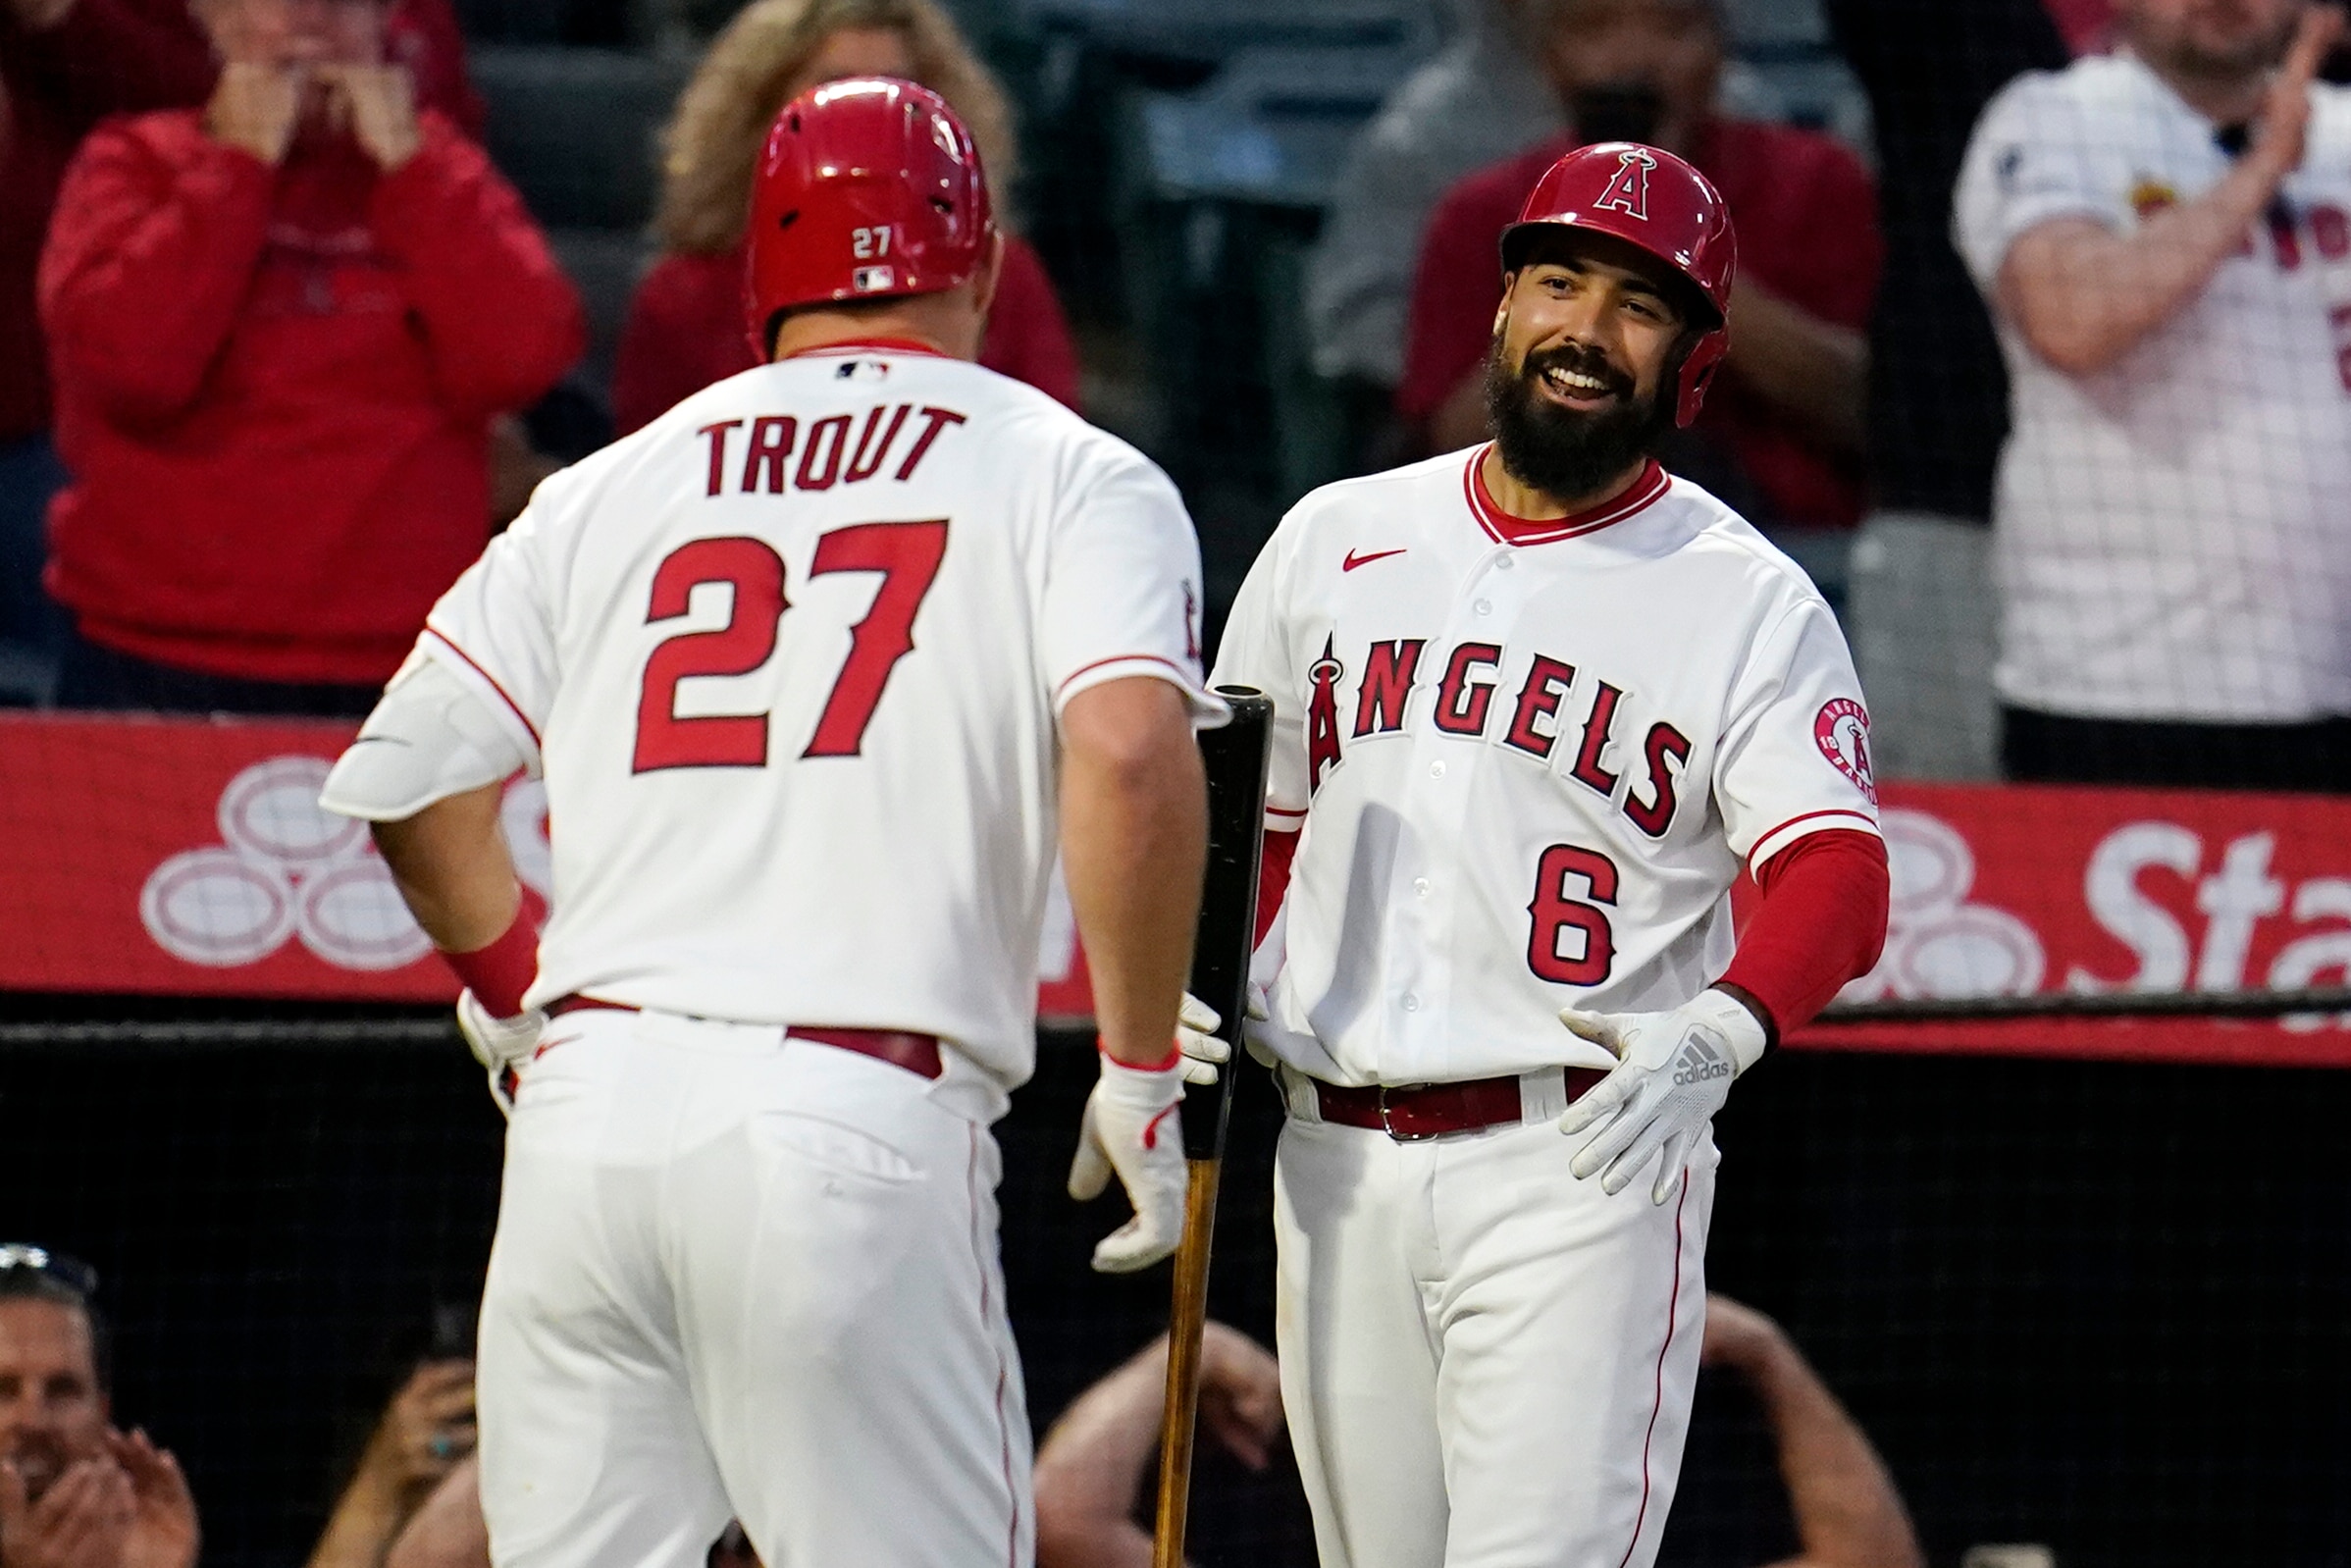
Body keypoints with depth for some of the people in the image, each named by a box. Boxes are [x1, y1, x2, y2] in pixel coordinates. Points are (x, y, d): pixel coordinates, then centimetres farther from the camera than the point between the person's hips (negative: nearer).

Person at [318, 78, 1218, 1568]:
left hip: (590, 1101, 4)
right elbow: (1131, 751, -12)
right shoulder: (1067, 476, 6)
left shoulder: (608, 491, 17)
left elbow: (402, 775, 16)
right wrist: (1142, 1076, -4)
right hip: (861, 1113, -4)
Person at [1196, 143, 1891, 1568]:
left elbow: (1839, 878, -13)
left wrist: (1718, 1030, -33)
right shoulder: (1337, 541, 12)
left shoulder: (1750, 602, -1)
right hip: (1336, 1166, 5)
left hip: (1582, 1161, -5)